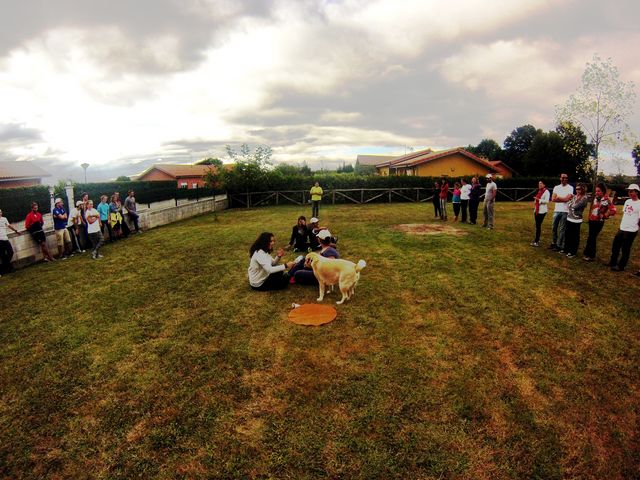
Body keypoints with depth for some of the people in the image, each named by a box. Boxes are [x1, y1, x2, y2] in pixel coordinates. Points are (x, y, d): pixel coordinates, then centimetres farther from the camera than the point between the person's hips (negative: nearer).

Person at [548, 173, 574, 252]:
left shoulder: (570, 188, -3)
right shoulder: (556, 187, 9)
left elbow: (567, 199, -15)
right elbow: (553, 199, 0)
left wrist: (558, 197, -7)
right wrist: (563, 199, -11)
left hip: (565, 211, -5)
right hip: (556, 210, 5)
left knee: (562, 229, 0)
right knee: (554, 228, 12)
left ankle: (560, 246, 6)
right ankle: (554, 243, 25)